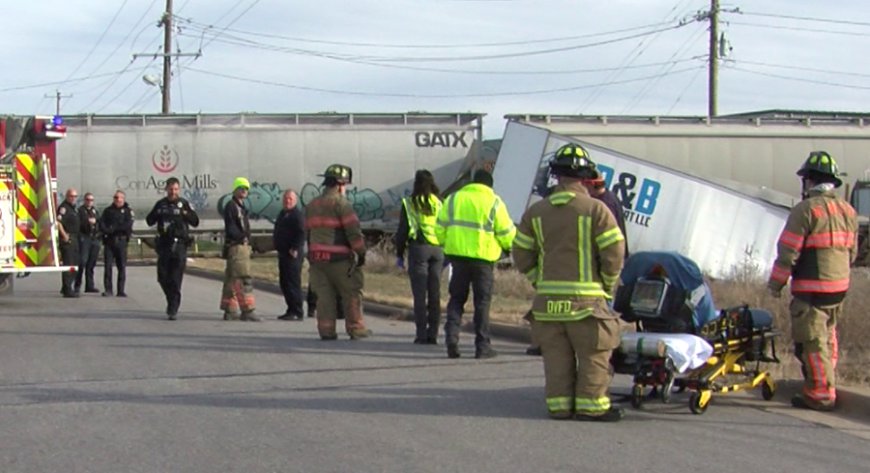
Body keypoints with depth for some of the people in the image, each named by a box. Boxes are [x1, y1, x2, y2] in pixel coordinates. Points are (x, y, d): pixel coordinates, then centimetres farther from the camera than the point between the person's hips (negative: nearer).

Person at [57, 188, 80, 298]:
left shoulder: (72, 208, 20)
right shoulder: (64, 207, -12)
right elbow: (58, 222, -25)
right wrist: (64, 235, -25)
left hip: (74, 239, 10)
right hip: (68, 239, -10)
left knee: (74, 263, 15)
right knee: (68, 264, -10)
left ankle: (67, 288, 24)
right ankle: (67, 290, -10)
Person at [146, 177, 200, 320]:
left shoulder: (184, 204, 4)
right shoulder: (160, 204, 11)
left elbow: (195, 222, 3)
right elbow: (149, 221, 12)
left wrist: (186, 214, -15)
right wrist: (157, 214, -8)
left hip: (179, 245, -3)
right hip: (164, 244, 3)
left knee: (176, 278, -8)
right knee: (163, 277, 3)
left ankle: (173, 308, -4)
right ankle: (172, 301, 26)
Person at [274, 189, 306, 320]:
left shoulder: (297, 215, -10)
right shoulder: (282, 214, 20)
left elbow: (302, 233, -19)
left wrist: (295, 249, -24)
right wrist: (276, 245, 20)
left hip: (292, 254, -10)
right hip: (282, 253, 10)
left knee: (293, 282, -10)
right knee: (284, 283, 12)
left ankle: (297, 312, -9)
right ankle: (291, 310, 19)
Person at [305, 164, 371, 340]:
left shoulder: (312, 205, 14)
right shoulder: (341, 203, -10)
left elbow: (308, 231, 19)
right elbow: (354, 231, -14)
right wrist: (361, 253, -6)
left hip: (317, 257, 7)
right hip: (339, 258, -6)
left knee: (324, 295, 6)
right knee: (352, 294, 4)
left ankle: (326, 330, 3)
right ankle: (356, 329, 8)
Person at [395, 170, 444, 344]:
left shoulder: (410, 203, -1)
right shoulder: (439, 203, 7)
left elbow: (402, 230, -1)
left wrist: (399, 254, 6)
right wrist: (447, 253, 15)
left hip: (418, 248, -3)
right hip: (437, 250, 3)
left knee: (419, 295, -1)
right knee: (435, 294, 7)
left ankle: (422, 334, -4)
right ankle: (433, 334, 7)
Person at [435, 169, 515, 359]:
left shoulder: (453, 198, 7)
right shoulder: (494, 202, -2)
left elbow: (439, 228, 6)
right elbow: (506, 233, -2)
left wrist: (446, 243, 23)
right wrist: (508, 245, 19)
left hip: (458, 254, 2)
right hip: (483, 257, -2)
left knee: (456, 299, 11)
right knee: (482, 301, 4)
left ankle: (451, 338, -4)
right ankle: (482, 346, 4)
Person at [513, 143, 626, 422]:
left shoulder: (536, 212, 6)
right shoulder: (596, 210, -8)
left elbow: (522, 255, 9)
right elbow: (614, 254, -9)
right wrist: (607, 288, 5)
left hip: (547, 298, 4)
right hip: (585, 299, -4)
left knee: (556, 355, 10)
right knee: (593, 355, 4)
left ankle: (559, 405, 10)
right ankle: (591, 405, 3)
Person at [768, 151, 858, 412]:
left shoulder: (806, 209, -14)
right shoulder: (848, 211, 10)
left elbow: (788, 252, -14)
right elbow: (852, 251, 16)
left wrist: (775, 283, -3)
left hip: (811, 288, -8)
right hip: (840, 286, 8)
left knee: (812, 341, -1)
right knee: (828, 337, 20)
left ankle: (820, 394, 1)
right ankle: (828, 386, 29)